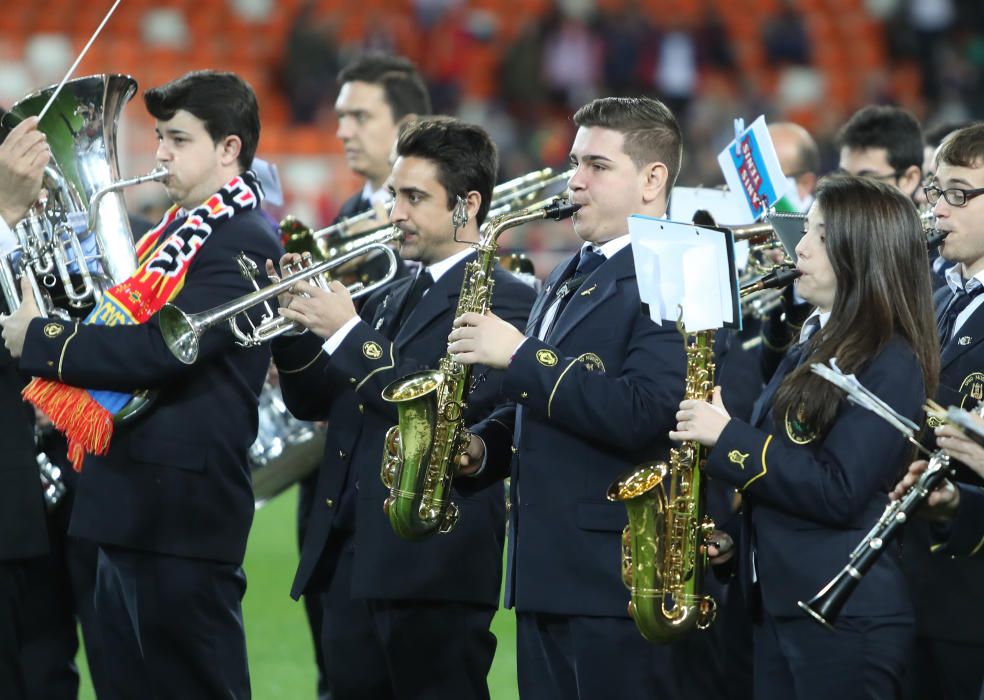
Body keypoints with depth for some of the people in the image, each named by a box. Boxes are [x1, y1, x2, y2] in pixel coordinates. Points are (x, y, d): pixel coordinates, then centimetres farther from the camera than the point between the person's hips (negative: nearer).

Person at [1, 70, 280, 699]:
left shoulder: (244, 244, -13)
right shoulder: (177, 233, 18)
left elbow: (159, 350, -22)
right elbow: (128, 325, 19)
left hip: (184, 514, -10)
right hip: (128, 508, 10)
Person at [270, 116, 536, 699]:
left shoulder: (505, 300, -6)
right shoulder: (389, 299, 19)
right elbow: (315, 402, 19)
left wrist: (348, 333, -17)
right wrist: (297, 324, 1)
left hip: (433, 563, -8)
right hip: (348, 559, 8)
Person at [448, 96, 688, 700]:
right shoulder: (567, 280, 19)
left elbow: (639, 416, -24)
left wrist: (520, 354, -19)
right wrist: (483, 447, 7)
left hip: (617, 580, -9)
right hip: (547, 572, 9)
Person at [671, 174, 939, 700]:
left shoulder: (889, 364, -12)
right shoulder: (812, 351, 16)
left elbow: (837, 493, -20)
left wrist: (728, 437, -18)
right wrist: (731, 532, 5)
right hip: (778, 602, 9)